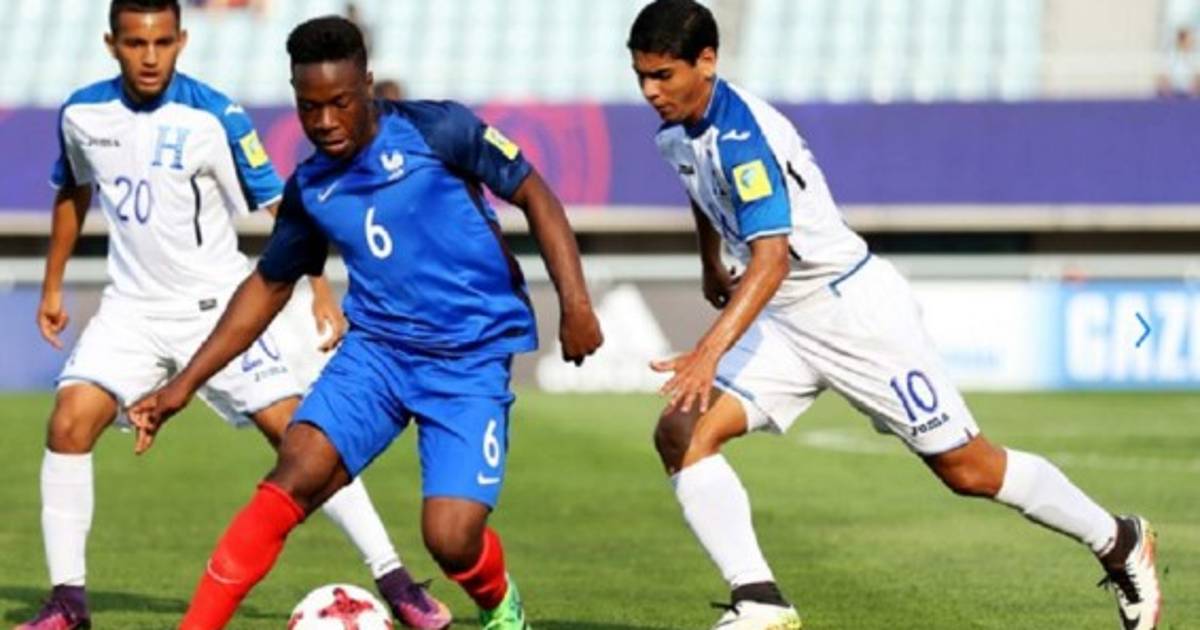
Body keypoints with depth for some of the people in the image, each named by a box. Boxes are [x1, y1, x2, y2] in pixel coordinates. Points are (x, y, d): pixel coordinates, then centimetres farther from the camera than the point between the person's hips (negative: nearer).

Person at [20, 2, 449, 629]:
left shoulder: (214, 118, -15)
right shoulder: (83, 114, -2)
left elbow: (279, 206, -12)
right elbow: (73, 194, 18)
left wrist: (321, 292, -20)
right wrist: (52, 286, 20)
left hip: (216, 305, -3)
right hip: (132, 307, 3)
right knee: (69, 423, -14)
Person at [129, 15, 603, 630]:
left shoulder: (436, 130, -8)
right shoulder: (310, 188, 5)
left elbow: (534, 194, -2)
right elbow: (269, 285, 18)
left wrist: (574, 303, -12)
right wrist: (185, 383, 14)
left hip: (472, 360, -4)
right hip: (376, 350, 4)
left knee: (450, 539, -15)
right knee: (293, 477, -21)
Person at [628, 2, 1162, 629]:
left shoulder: (742, 134, -27)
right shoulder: (675, 134, 1)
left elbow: (771, 259, -38)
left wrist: (710, 352, -48)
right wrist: (711, 268, 38)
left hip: (856, 306, -8)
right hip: (781, 322, 8)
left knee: (966, 468, 1)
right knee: (680, 432, -13)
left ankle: (1120, 543, 21)